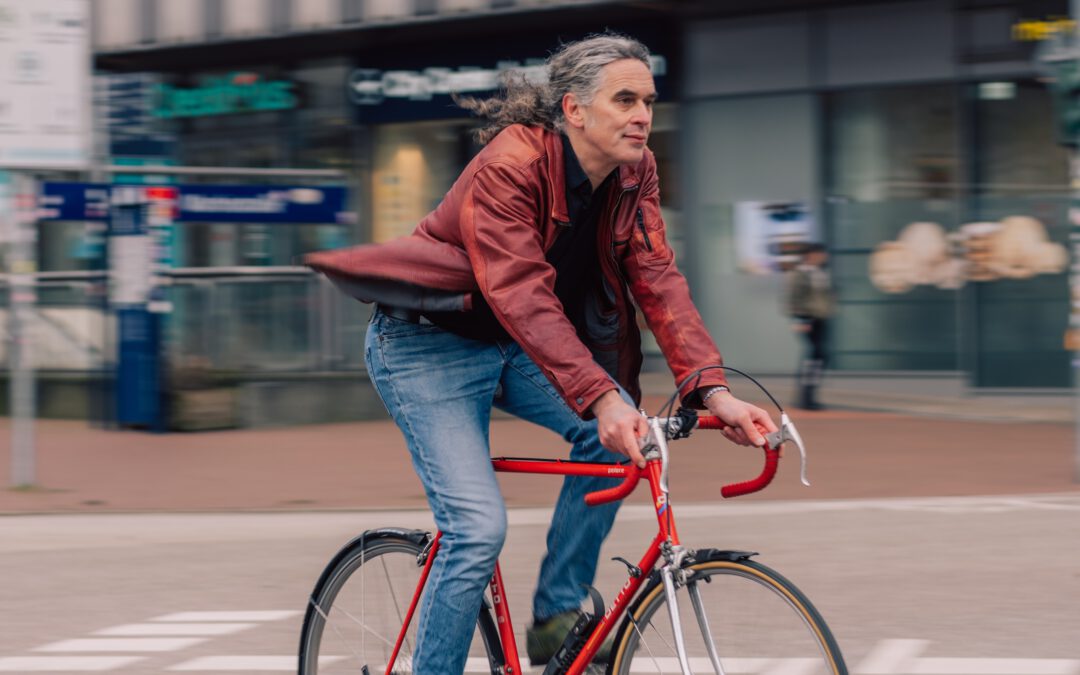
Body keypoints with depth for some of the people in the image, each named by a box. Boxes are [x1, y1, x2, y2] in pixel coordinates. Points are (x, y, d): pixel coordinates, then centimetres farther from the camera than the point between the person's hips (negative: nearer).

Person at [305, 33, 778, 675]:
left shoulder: (634, 171, -7)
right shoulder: (509, 165, -28)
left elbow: (658, 279, -13)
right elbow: (522, 295, -37)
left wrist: (713, 390, -27)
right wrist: (601, 398, -48)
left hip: (516, 347, 7)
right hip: (431, 345, -7)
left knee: (619, 429, -17)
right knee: (479, 527, -19)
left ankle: (559, 614, -3)